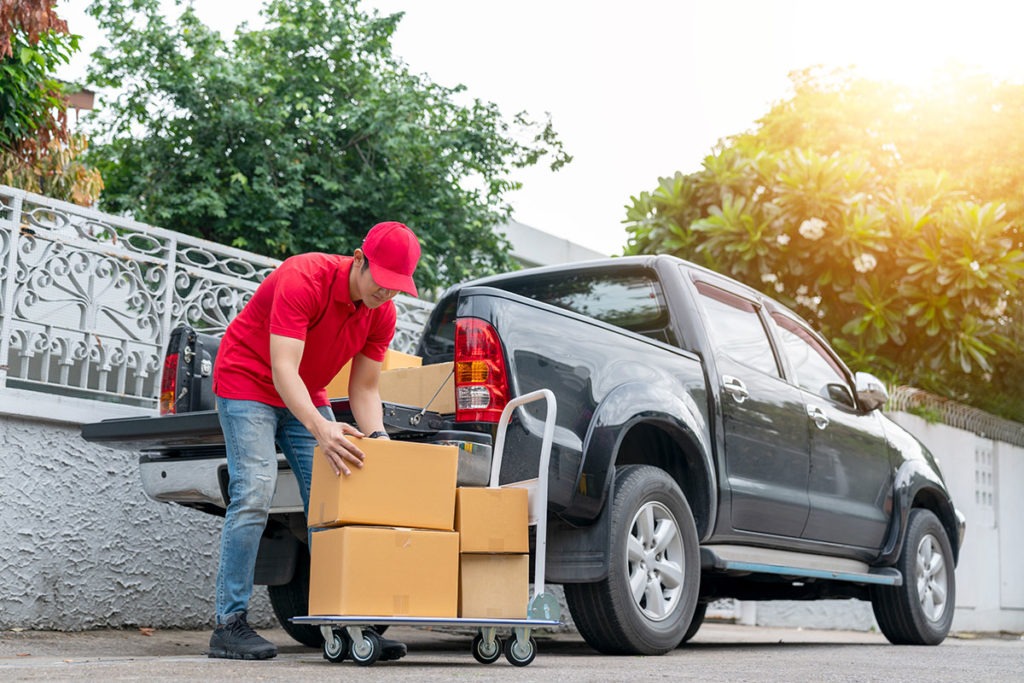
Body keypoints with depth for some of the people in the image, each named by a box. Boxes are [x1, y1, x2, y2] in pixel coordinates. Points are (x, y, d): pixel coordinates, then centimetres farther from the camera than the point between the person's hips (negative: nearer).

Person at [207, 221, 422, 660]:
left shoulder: (382, 315, -9)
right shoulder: (303, 280, -29)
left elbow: (364, 389, -2)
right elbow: (283, 369, -35)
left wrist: (377, 438, -21)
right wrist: (321, 429, -48)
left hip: (307, 395, 7)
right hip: (248, 382, -6)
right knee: (254, 493, -19)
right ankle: (230, 623, -13)